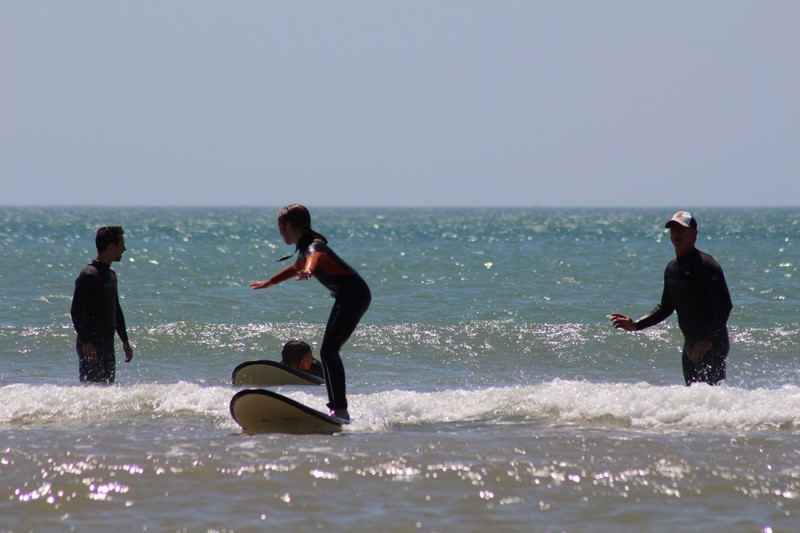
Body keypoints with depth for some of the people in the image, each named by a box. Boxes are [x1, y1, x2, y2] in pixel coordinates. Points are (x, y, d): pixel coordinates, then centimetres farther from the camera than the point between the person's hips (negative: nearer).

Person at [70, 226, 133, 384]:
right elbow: (76, 311, -19)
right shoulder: (88, 276, -14)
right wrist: (85, 343, -24)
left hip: (107, 345, 9)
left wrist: (125, 341, 23)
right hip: (91, 345, -9)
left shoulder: (111, 275, 15)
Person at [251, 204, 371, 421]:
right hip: (346, 297, 10)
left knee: (329, 351, -17)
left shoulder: (313, 245, -17)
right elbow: (297, 268, 37)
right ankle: (337, 408, 18)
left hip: (355, 295, -10)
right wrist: (269, 282, 52)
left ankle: (340, 410, -22)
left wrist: (308, 270, -67)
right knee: (329, 351, 13)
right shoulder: (304, 246, 14)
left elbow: (316, 256, -44)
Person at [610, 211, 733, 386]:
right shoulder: (672, 268, 12)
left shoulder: (706, 265, -14)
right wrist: (636, 325, 10)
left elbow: (725, 305, -19)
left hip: (713, 345, -8)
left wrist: (709, 341, -26)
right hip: (691, 344, 8)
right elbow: (666, 307, 22)